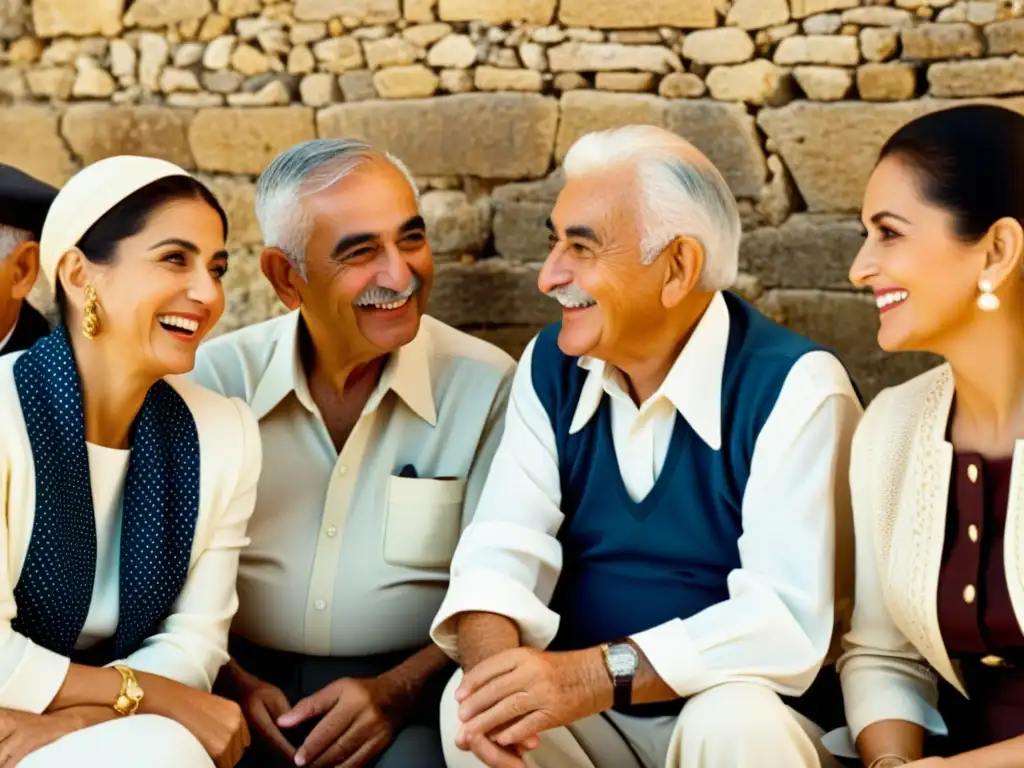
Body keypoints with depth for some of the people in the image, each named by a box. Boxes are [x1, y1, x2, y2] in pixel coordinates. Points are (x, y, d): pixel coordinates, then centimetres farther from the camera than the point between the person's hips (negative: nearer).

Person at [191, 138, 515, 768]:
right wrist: (230, 681, -11)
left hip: (406, 685, 0)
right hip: (243, 676, 1)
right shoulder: (215, 378, 1)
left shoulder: (486, 385, -4)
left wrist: (398, 689, -16)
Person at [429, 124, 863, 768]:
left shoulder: (795, 388, -16)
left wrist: (600, 673, -33)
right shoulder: (551, 367, 2)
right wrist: (490, 661, -27)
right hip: (588, 716, 4)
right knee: (471, 703, -22)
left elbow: (791, 619, -24)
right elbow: (504, 551, -5)